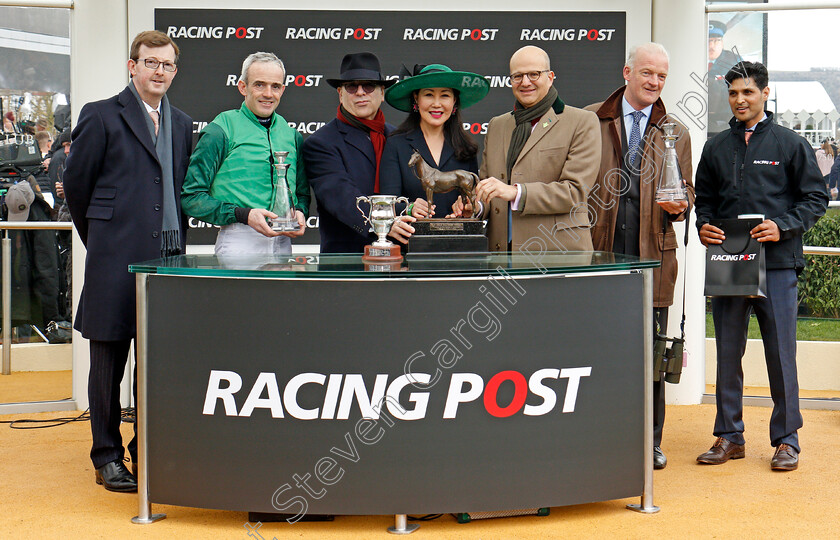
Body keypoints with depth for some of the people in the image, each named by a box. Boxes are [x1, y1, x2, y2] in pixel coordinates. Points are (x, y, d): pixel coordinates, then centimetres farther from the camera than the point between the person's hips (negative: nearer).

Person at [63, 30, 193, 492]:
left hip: (168, 257, 5)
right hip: (116, 259, -4)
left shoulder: (182, 125, 15)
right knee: (109, 361, 3)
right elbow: (75, 184, 3)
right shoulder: (101, 116, -1)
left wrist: (177, 240, 12)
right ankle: (107, 456, 14)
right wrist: (99, 237, 9)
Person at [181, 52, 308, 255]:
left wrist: (299, 213, 2)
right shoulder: (220, 132, -1)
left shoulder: (292, 135, 15)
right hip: (238, 243, -4)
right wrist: (244, 214, -15)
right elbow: (190, 197, -5)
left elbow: (302, 193, 26)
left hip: (283, 243, 5)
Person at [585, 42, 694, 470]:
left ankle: (650, 441, 17)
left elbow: (688, 194, 16)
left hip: (653, 257, 2)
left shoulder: (676, 134, 13)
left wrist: (678, 206, -8)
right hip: (599, 253, -1)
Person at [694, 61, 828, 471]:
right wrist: (704, 225, 0)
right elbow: (703, 198, 21)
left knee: (780, 352, 0)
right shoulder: (716, 148, 14)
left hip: (776, 264, -3)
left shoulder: (790, 145, 4)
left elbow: (816, 198, 3)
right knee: (728, 352, 7)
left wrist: (783, 226, -12)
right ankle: (729, 435, 16)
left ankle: (786, 438, 10)